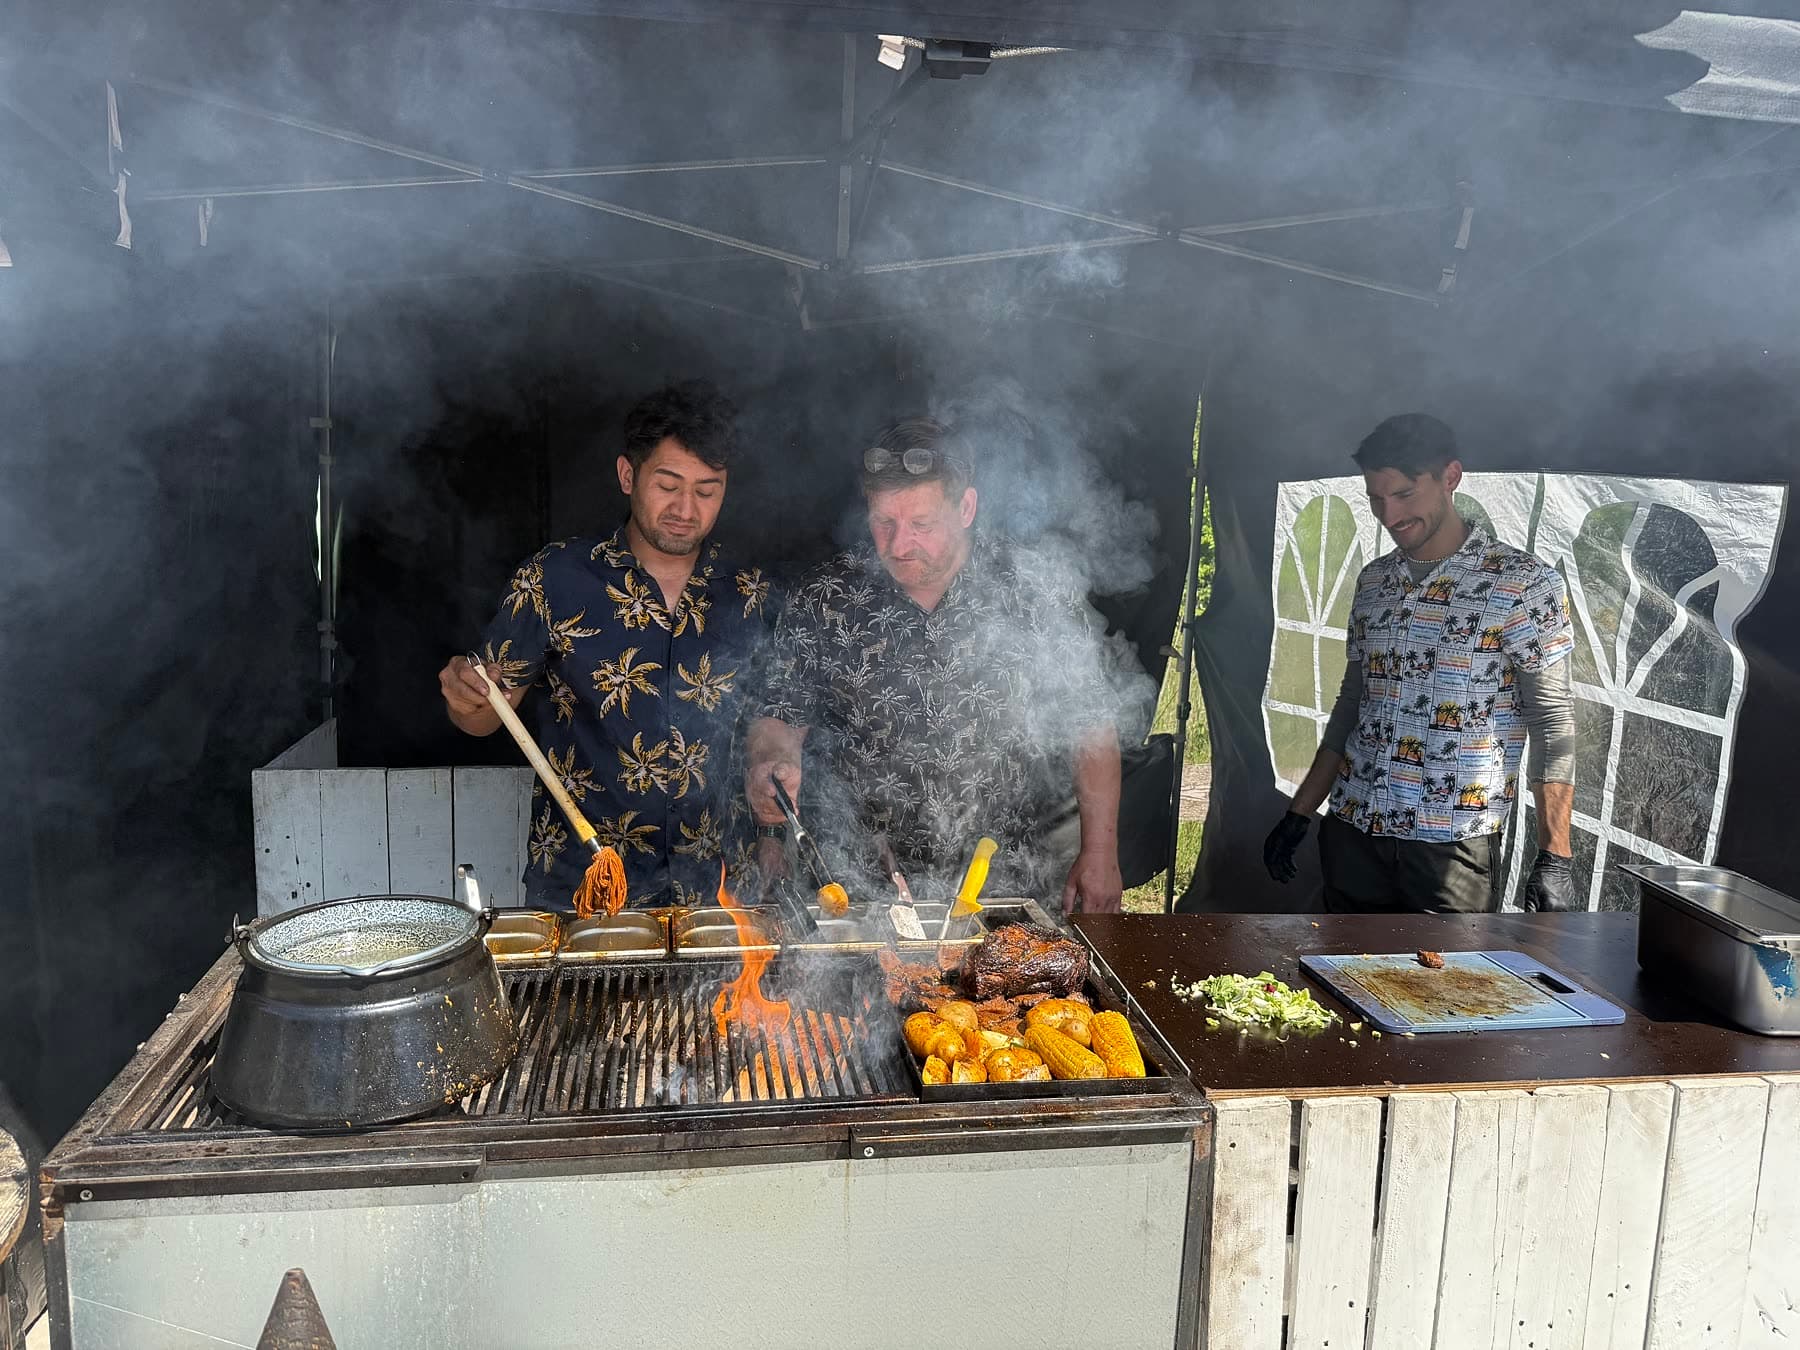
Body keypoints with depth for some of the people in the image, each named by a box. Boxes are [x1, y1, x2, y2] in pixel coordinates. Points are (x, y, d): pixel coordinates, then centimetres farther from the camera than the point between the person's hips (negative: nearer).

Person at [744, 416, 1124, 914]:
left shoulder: (1040, 592, -1)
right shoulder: (822, 599, 0)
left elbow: (1090, 727, 6)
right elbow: (780, 719, 8)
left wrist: (1100, 853, 4)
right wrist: (770, 762, -14)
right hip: (861, 886, 1)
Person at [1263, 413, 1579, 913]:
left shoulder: (1524, 583, -6)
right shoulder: (1373, 581, 10)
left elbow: (1553, 722, -7)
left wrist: (1554, 857, -13)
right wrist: (1299, 813, 13)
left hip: (1453, 842, -5)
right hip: (1351, 833, 5)